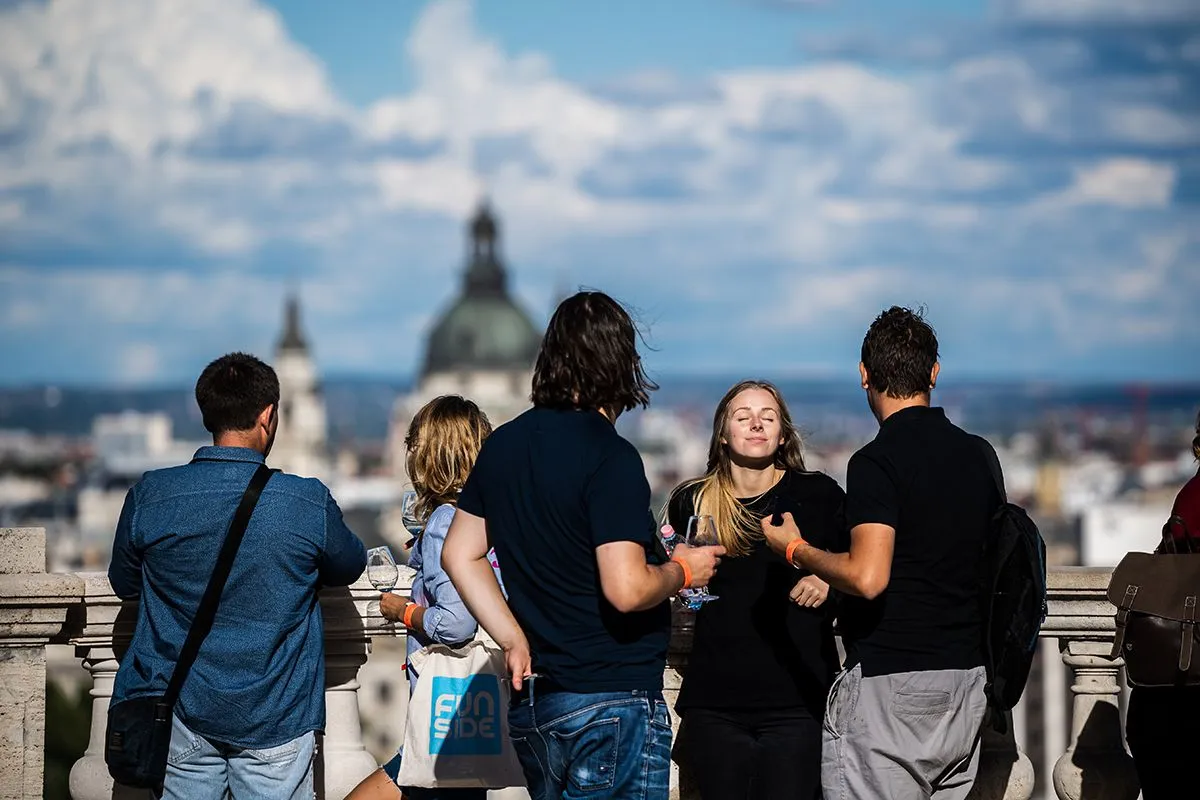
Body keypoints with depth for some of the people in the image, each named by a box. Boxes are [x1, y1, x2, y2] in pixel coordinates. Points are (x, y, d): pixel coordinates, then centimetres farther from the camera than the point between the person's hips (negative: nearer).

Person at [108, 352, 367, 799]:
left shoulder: (148, 497, -10)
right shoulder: (309, 503, -14)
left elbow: (124, 584, 7)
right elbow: (348, 569, 7)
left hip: (181, 714, 2)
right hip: (274, 719, -1)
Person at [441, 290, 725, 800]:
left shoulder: (503, 445, 8)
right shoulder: (610, 457, -16)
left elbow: (460, 555, 15)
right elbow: (626, 590, -23)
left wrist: (514, 641, 14)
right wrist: (682, 571, -4)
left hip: (532, 704, 8)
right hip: (613, 701, -8)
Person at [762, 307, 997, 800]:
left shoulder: (877, 462, -13)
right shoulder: (978, 455, 9)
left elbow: (868, 578, -24)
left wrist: (795, 550, -7)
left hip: (890, 678, -8)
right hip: (967, 672, 8)